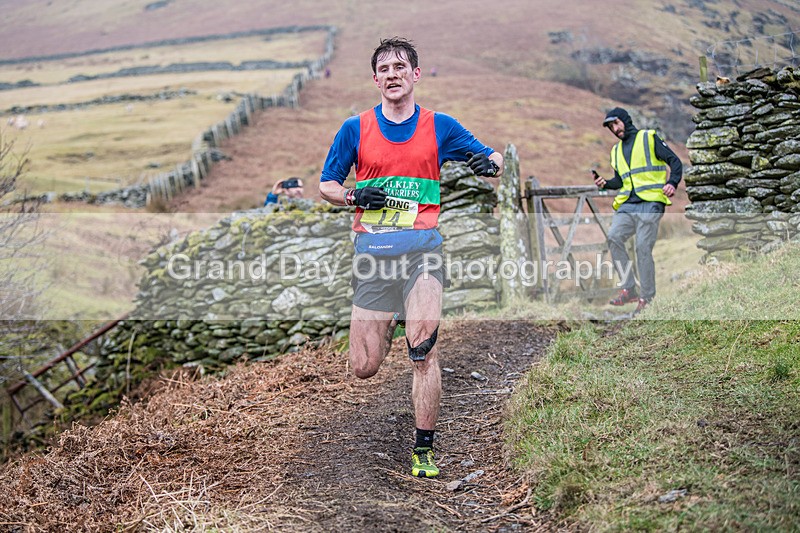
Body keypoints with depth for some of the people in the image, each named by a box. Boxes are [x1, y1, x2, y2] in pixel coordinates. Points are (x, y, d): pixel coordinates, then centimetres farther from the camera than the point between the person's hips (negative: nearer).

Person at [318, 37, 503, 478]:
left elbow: (493, 159, 16)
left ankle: (424, 449, 0)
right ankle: (390, 322, 37)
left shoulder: (440, 127, 8)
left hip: (422, 247, -1)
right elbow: (326, 185, 14)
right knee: (364, 368, 2)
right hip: (371, 250, 1)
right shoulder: (355, 128, 9)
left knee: (423, 353, -15)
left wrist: (490, 163, -9)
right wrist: (354, 197, -8)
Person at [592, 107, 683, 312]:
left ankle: (646, 297, -4)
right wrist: (606, 183, 7)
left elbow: (674, 161, 1)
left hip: (650, 203, -5)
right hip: (627, 204, 6)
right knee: (613, 236, -18)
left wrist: (672, 183, -17)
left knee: (643, 247, -13)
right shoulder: (616, 150, 23)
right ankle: (628, 289, -12)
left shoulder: (649, 138, 5)